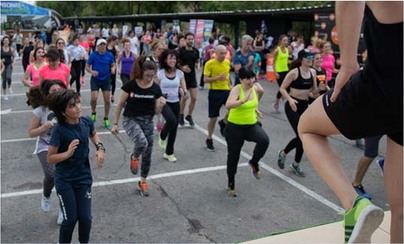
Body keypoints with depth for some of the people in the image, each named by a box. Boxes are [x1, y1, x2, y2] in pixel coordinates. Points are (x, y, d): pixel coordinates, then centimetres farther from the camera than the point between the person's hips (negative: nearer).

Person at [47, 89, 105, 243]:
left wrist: (100, 148, 0)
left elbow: (93, 134, 16)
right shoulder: (59, 130, -21)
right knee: (70, 219, 1)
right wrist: (68, 153, -30)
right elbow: (50, 158, -14)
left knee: (85, 217, 6)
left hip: (84, 177, 3)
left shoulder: (86, 122, -8)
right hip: (65, 181, -3)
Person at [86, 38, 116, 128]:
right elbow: (87, 66, 0)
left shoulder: (109, 55, -2)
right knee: (94, 98, -12)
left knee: (107, 100, 1)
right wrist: (92, 71, -20)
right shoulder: (93, 55, -6)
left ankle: (106, 119, 19)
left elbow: (113, 65, 9)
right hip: (95, 79, -2)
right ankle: (93, 113, 20)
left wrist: (113, 69, -14)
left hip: (106, 79, 2)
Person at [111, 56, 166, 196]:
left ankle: (143, 181, 31)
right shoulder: (131, 85, -13)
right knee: (142, 142, -32)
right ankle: (134, 157, 5)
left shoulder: (155, 88, -5)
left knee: (147, 154, 8)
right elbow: (120, 105, -4)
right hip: (131, 119, -3)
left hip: (147, 121, 4)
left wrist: (161, 105, -22)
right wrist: (115, 123, -3)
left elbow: (156, 111, 1)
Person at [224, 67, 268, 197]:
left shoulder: (256, 88, -2)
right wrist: (243, 100, -48)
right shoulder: (236, 89, -18)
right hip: (234, 127, -4)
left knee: (264, 140, -26)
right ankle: (231, 184, 29)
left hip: (252, 124, 4)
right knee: (233, 156, 7)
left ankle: (254, 162, 3)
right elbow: (228, 105, -36)